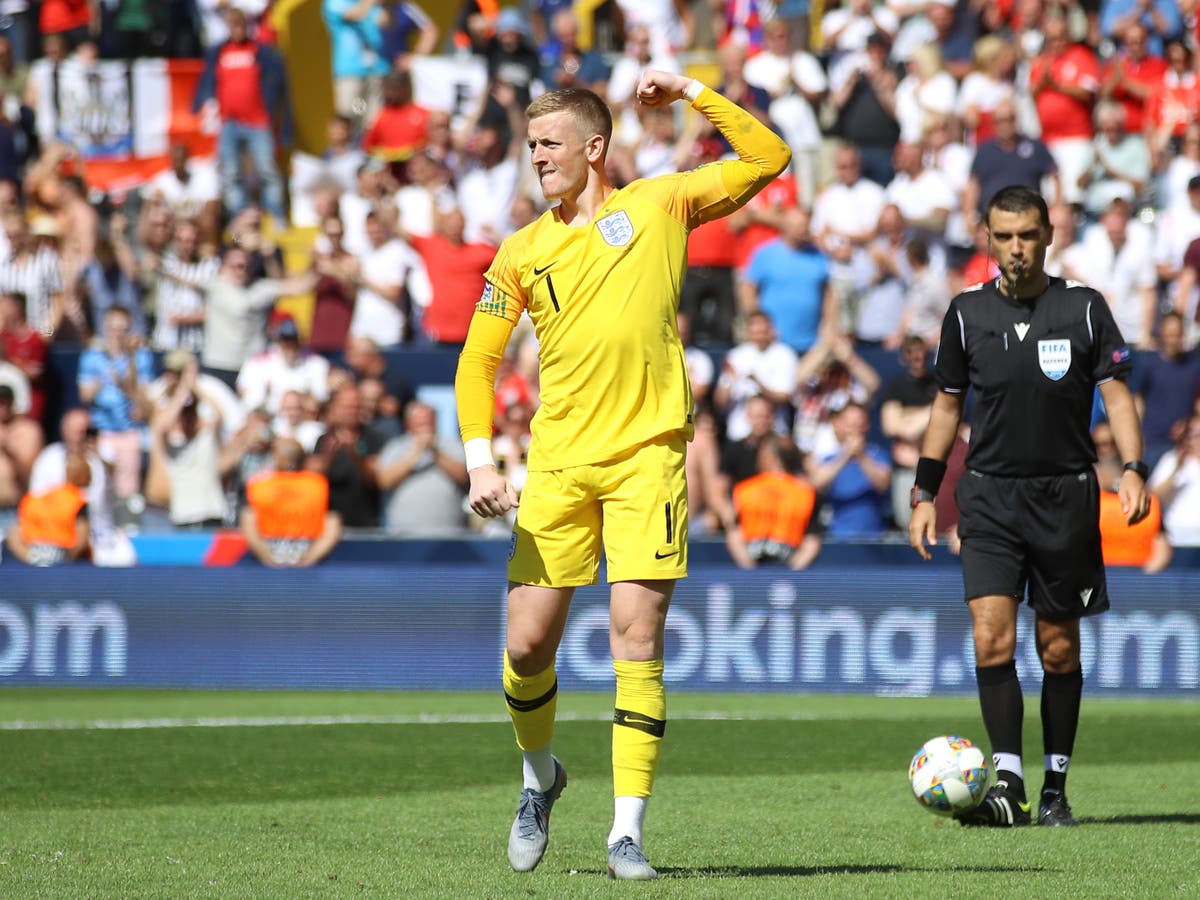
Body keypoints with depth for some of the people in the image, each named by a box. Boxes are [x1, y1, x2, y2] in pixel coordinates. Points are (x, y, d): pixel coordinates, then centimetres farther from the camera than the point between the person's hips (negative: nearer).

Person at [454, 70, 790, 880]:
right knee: (528, 642, 0)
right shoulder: (521, 252, 10)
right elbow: (478, 359, 11)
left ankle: (628, 829, -7)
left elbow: (768, 160, 6)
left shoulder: (657, 207, 6)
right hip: (558, 463, 2)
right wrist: (482, 462, -2)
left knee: (639, 638, -10)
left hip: (648, 455, -2)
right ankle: (541, 776, 29)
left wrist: (694, 93, -2)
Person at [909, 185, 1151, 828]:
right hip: (989, 496, 0)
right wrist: (925, 495, 9)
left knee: (1058, 649, 5)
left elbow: (1116, 394, 0)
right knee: (992, 636, -15)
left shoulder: (1083, 309, 1)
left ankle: (1055, 787, 16)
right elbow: (946, 406, 13)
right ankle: (1007, 784, -16)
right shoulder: (967, 313, 5)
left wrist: (1132, 470, -14)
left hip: (1066, 496, 0)